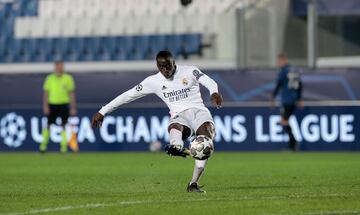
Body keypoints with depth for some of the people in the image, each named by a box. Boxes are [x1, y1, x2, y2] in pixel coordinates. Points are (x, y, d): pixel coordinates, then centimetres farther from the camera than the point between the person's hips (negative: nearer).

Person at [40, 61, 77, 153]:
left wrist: (73, 107, -1)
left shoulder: (68, 78, 0)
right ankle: (44, 144, 14)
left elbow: (72, 93, 2)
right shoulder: (49, 78, 2)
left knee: (64, 126, -2)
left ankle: (64, 145, 4)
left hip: (64, 104, -1)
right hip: (52, 104, 1)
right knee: (48, 125, 2)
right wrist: (45, 106, -2)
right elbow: (46, 93, 5)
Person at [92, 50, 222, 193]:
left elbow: (208, 81, -14)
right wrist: (102, 112, 8)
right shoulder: (154, 82, 8)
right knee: (174, 127, -36)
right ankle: (176, 147, -75)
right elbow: (129, 95, 10)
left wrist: (214, 92, -39)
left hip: (198, 111, -1)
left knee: (206, 130, -34)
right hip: (179, 116, 1)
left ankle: (193, 183, -36)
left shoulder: (189, 71, 3)